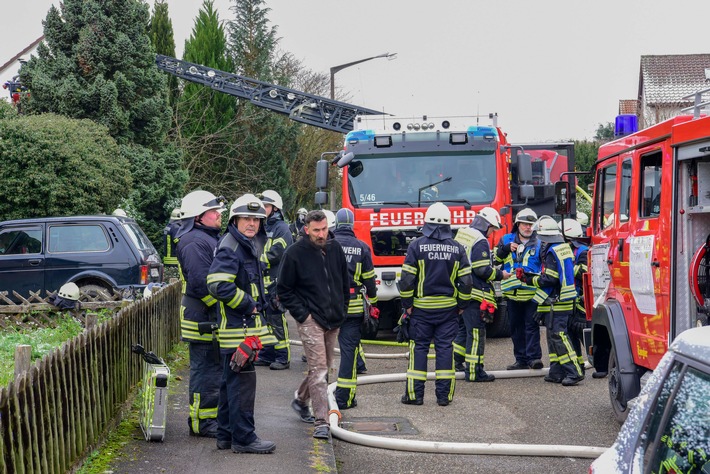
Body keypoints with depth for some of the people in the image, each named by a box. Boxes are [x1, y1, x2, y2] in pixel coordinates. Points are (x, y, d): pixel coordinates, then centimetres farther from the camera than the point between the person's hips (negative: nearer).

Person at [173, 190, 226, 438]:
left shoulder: (210, 237, 18)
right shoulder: (194, 242, -18)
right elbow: (202, 283, -25)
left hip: (214, 319, 11)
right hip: (203, 319, -11)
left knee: (215, 368, 17)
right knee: (206, 369, -5)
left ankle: (212, 416, 26)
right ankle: (201, 422, 2)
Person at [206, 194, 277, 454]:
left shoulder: (248, 245, 17)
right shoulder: (230, 247, -16)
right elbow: (218, 285, -26)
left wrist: (255, 305, 14)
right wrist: (248, 305, -17)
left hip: (244, 325, 11)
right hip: (237, 327, -11)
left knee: (231, 381, 15)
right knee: (242, 382, -7)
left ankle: (226, 434, 23)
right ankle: (243, 438, -2)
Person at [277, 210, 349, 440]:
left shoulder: (335, 248, 7)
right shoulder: (295, 253, -9)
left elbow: (345, 282, 19)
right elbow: (283, 290, -3)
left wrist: (342, 309, 12)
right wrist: (302, 314, -10)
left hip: (333, 320, 6)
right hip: (311, 320, -6)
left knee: (324, 367, 16)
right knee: (318, 369, -12)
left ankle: (301, 400, 39)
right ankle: (322, 422, -12)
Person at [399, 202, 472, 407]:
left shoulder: (416, 246, -6)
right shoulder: (457, 248, 1)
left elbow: (407, 278, -8)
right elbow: (465, 280, 2)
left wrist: (407, 304, 1)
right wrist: (461, 305, 12)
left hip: (421, 307, -2)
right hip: (448, 308, 2)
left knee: (419, 348, 5)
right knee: (445, 348, 5)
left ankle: (415, 394, 5)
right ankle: (444, 395, 6)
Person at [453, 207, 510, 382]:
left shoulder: (461, 234, 12)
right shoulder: (480, 241, -16)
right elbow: (483, 270, -20)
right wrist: (500, 275, -5)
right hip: (473, 294, -9)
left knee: (463, 328, 21)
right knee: (476, 332, -3)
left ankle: (455, 361, 26)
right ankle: (473, 371, -1)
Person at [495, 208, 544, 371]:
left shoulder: (539, 244, 6)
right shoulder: (507, 240, 12)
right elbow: (495, 259, 9)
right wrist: (506, 249, -7)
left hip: (531, 294, -3)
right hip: (512, 292, 3)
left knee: (531, 325, -9)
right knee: (516, 327, 9)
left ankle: (534, 357, -9)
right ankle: (521, 359, 16)